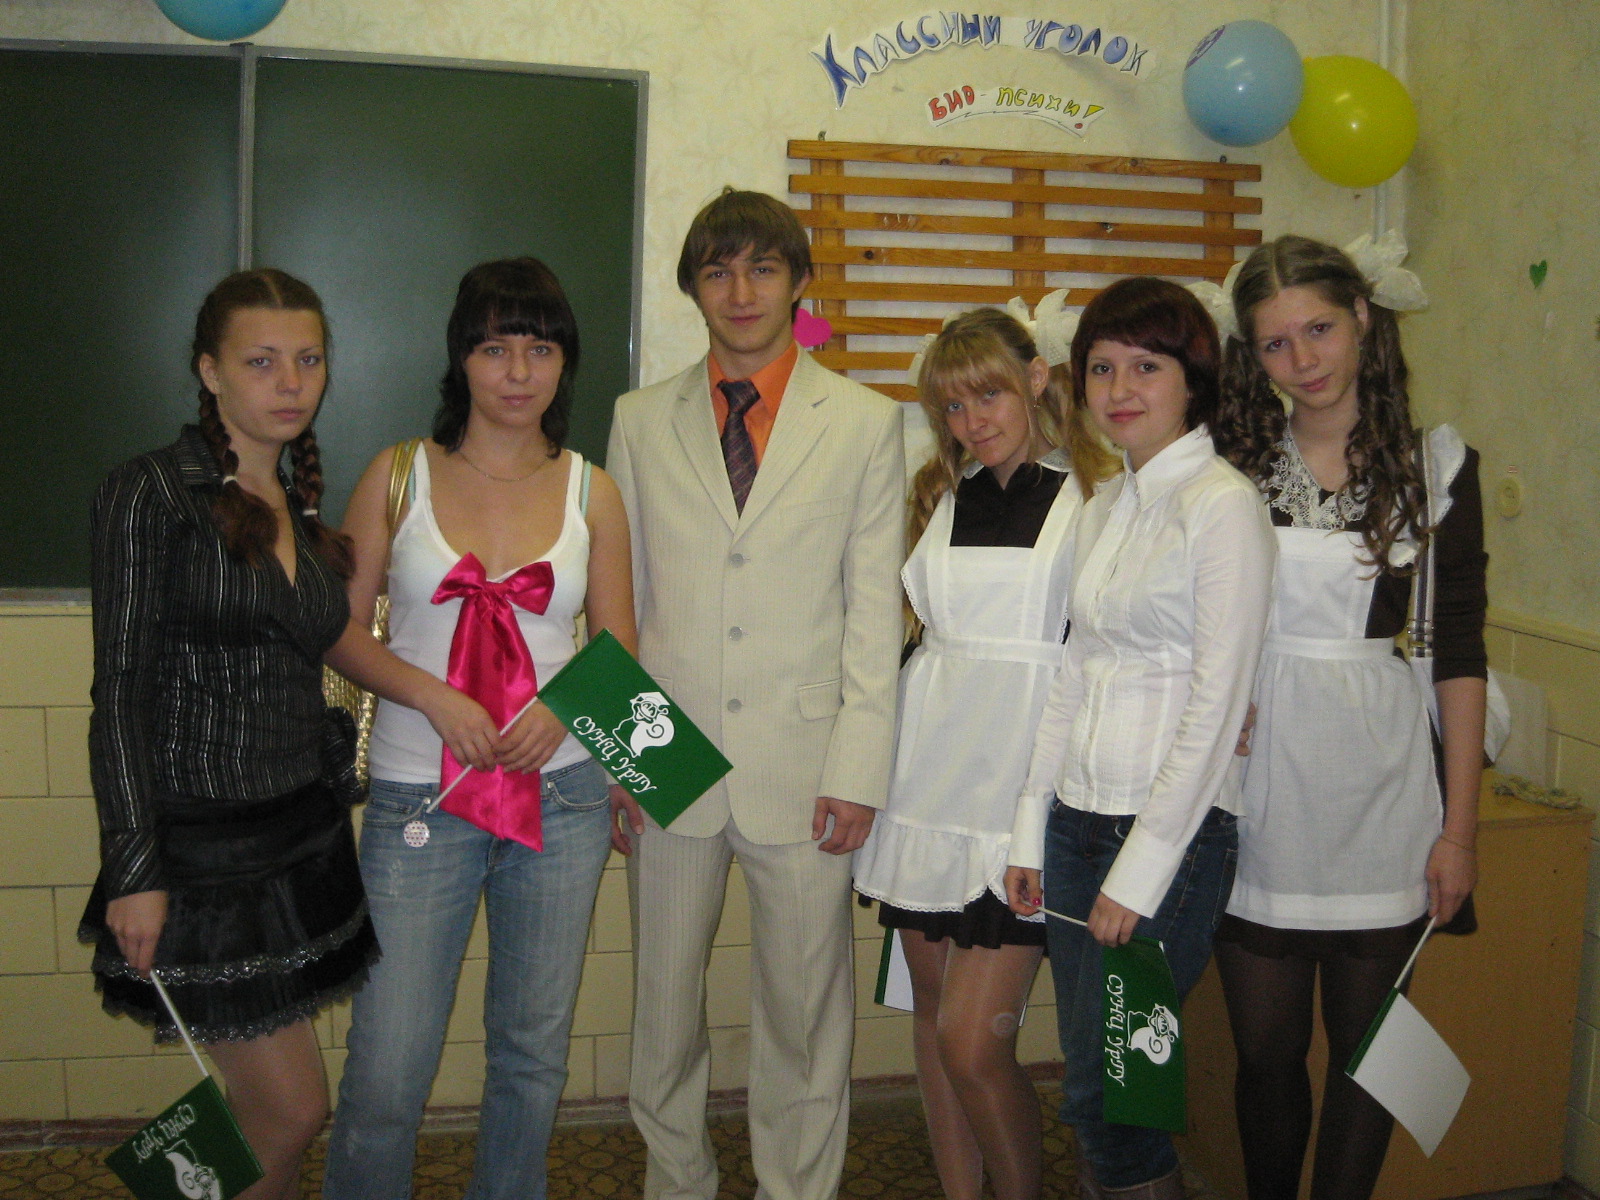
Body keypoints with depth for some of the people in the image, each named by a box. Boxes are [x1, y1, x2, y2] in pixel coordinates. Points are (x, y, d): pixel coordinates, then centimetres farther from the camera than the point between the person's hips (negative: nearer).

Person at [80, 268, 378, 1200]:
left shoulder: (304, 510, 11)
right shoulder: (153, 493, -9)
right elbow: (121, 693, -12)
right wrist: (135, 872, -15)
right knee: (295, 1111, -2)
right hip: (206, 845, -6)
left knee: (269, 1115, 13)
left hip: (306, 834, 6)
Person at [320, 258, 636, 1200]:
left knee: (534, 1051, 15)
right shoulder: (398, 475, 1)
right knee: (386, 1077, -3)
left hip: (561, 794, 2)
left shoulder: (590, 492, 5)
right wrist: (433, 695, -14)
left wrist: (564, 709, -11)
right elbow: (340, 631, 2)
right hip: (419, 798, -2)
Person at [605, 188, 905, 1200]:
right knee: (664, 1007, 13)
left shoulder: (866, 423, 3)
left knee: (804, 1013, 9)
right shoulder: (641, 421, 8)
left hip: (802, 766, -1)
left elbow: (876, 613, 0)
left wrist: (858, 770, -6)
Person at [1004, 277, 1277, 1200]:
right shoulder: (1107, 507, 12)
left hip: (1173, 831, -7)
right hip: (1078, 822, 7)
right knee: (1094, 1092, 13)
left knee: (1102, 1094, -2)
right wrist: (1033, 829, 12)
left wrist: (1140, 871, -14)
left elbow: (1218, 704, -14)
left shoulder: (1223, 503, -10)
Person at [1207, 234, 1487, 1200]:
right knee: (1266, 1048, 8)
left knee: (1367, 1045, 10)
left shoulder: (1436, 464, 1)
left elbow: (1460, 654, 1)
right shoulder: (1234, 462, 4)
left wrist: (1460, 827, -1)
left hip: (1382, 793, 0)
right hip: (1259, 786, 1)